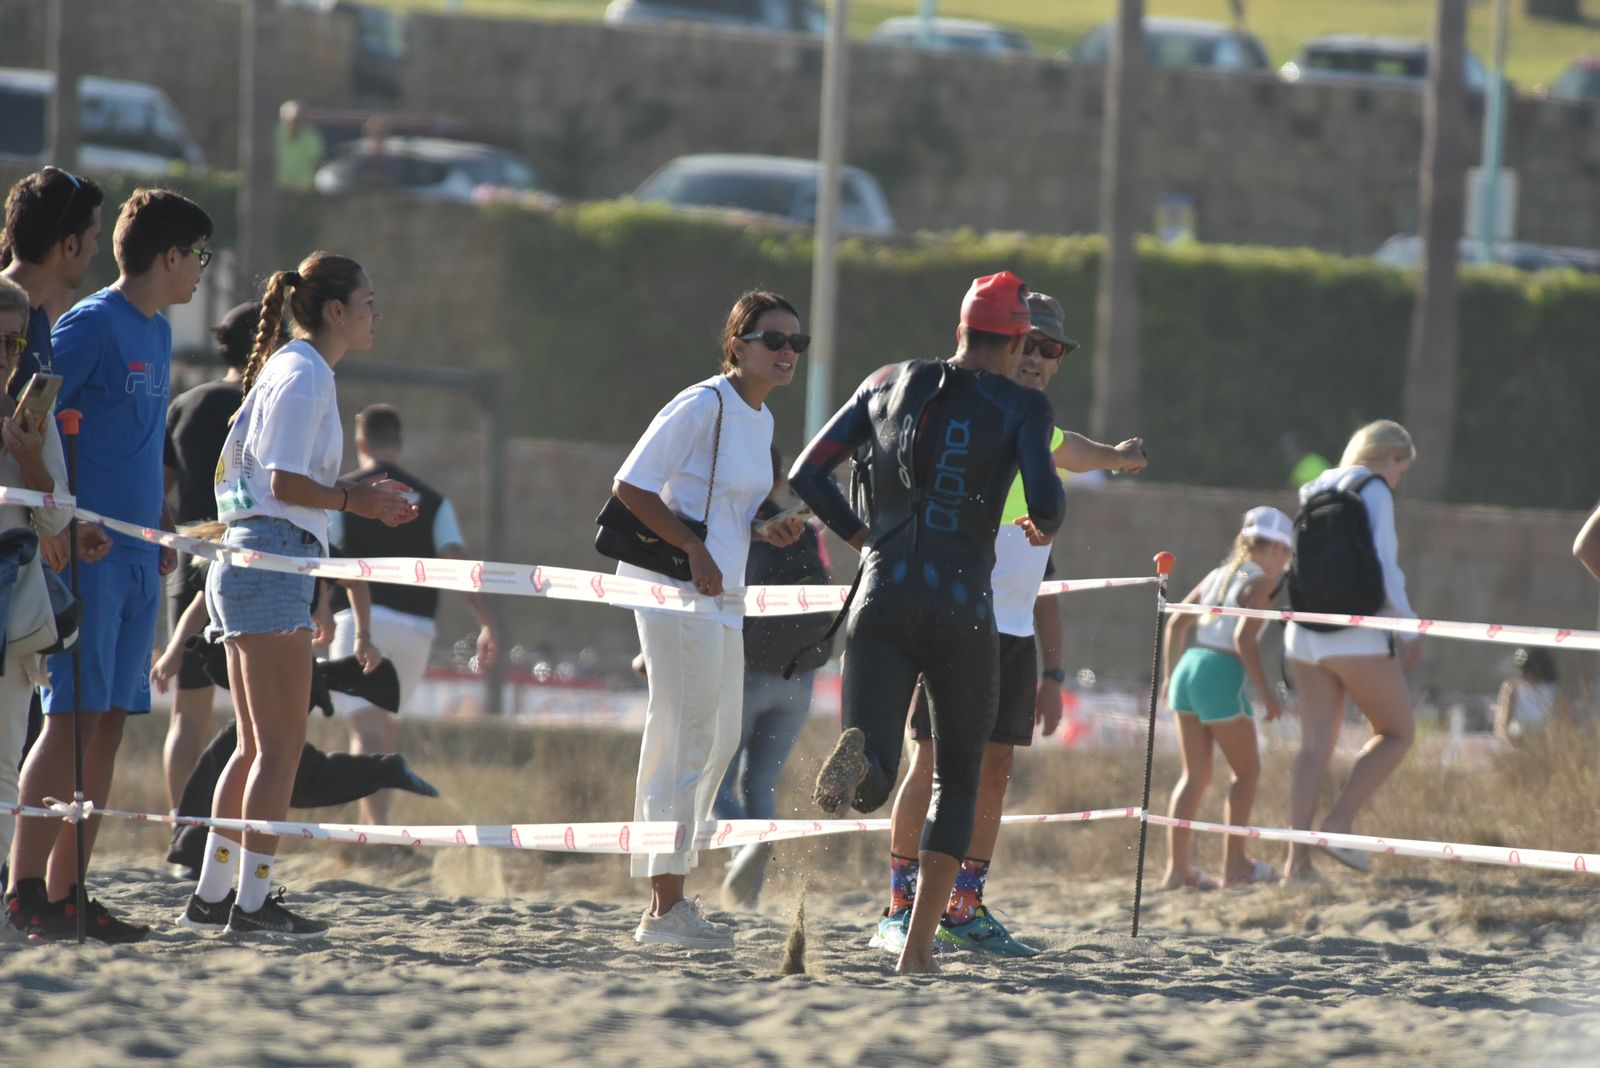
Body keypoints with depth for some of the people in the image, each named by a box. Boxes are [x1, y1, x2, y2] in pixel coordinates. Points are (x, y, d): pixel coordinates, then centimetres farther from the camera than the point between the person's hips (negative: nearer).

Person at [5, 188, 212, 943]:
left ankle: (67, 892, 8)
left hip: (136, 562, 8)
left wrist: (161, 528, 19)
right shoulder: (91, 325, -9)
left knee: (110, 724, 6)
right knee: (75, 717, -11)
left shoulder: (157, 333, 17)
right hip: (87, 555, -8)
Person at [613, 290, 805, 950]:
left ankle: (668, 898, 20)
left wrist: (765, 531, 6)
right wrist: (692, 549, -21)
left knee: (718, 741, 12)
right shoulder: (703, 406, -14)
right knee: (684, 742, -9)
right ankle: (665, 909, -7)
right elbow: (630, 486, -17)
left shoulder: (759, 420, 14)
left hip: (719, 595, 10)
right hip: (675, 589, -10)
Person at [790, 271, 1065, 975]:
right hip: (962, 613, -2)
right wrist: (1044, 527, 11)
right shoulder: (1022, 406, 1)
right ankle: (919, 945, 8)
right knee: (959, 779, 17)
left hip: (881, 601, 2)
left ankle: (859, 759, -43)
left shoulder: (890, 384, 13)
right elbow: (1044, 500, -13)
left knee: (870, 787, -4)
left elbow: (807, 475, 10)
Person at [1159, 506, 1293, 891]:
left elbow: (1176, 623, 17)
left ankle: (1177, 866, 7)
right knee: (1247, 770, 8)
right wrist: (1266, 691, -14)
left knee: (1195, 774, 12)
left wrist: (1169, 675, 25)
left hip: (1188, 668, 7)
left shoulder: (1219, 574, 17)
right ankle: (1234, 863, 7)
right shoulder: (1260, 583, -5)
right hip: (1222, 675, -7)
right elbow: (1245, 637, -17)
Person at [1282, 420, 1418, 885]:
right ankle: (1338, 824, -6)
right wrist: (1408, 625, -6)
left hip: (1305, 635, 7)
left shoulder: (1317, 493, 16)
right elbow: (1383, 564, -12)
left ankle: (1297, 858, -4)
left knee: (1315, 743, 5)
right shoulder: (1374, 492, -5)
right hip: (1358, 634, -7)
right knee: (1397, 732, 8)